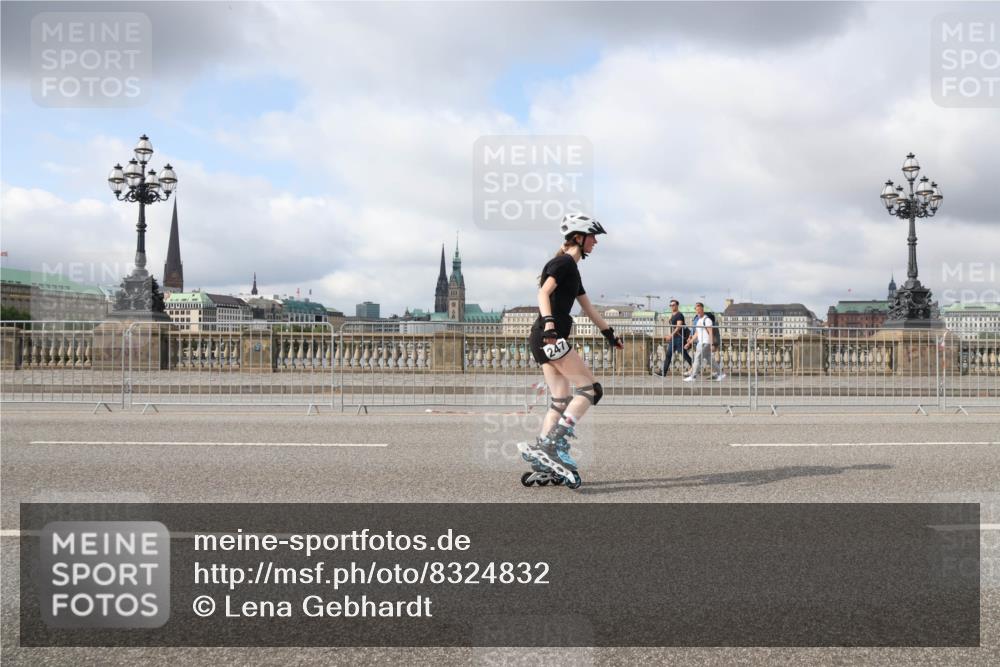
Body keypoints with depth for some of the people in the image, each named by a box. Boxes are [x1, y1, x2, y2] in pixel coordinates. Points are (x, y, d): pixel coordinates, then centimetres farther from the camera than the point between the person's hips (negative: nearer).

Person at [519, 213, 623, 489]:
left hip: (547, 340, 10)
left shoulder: (572, 269, 25)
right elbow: (543, 292, -20)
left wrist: (609, 333, 36)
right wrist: (549, 323, -34)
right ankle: (553, 447, -17)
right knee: (590, 388, -10)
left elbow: (588, 307, 32)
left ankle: (545, 464, 4)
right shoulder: (564, 263, -5)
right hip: (550, 336, -10)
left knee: (562, 402, 6)